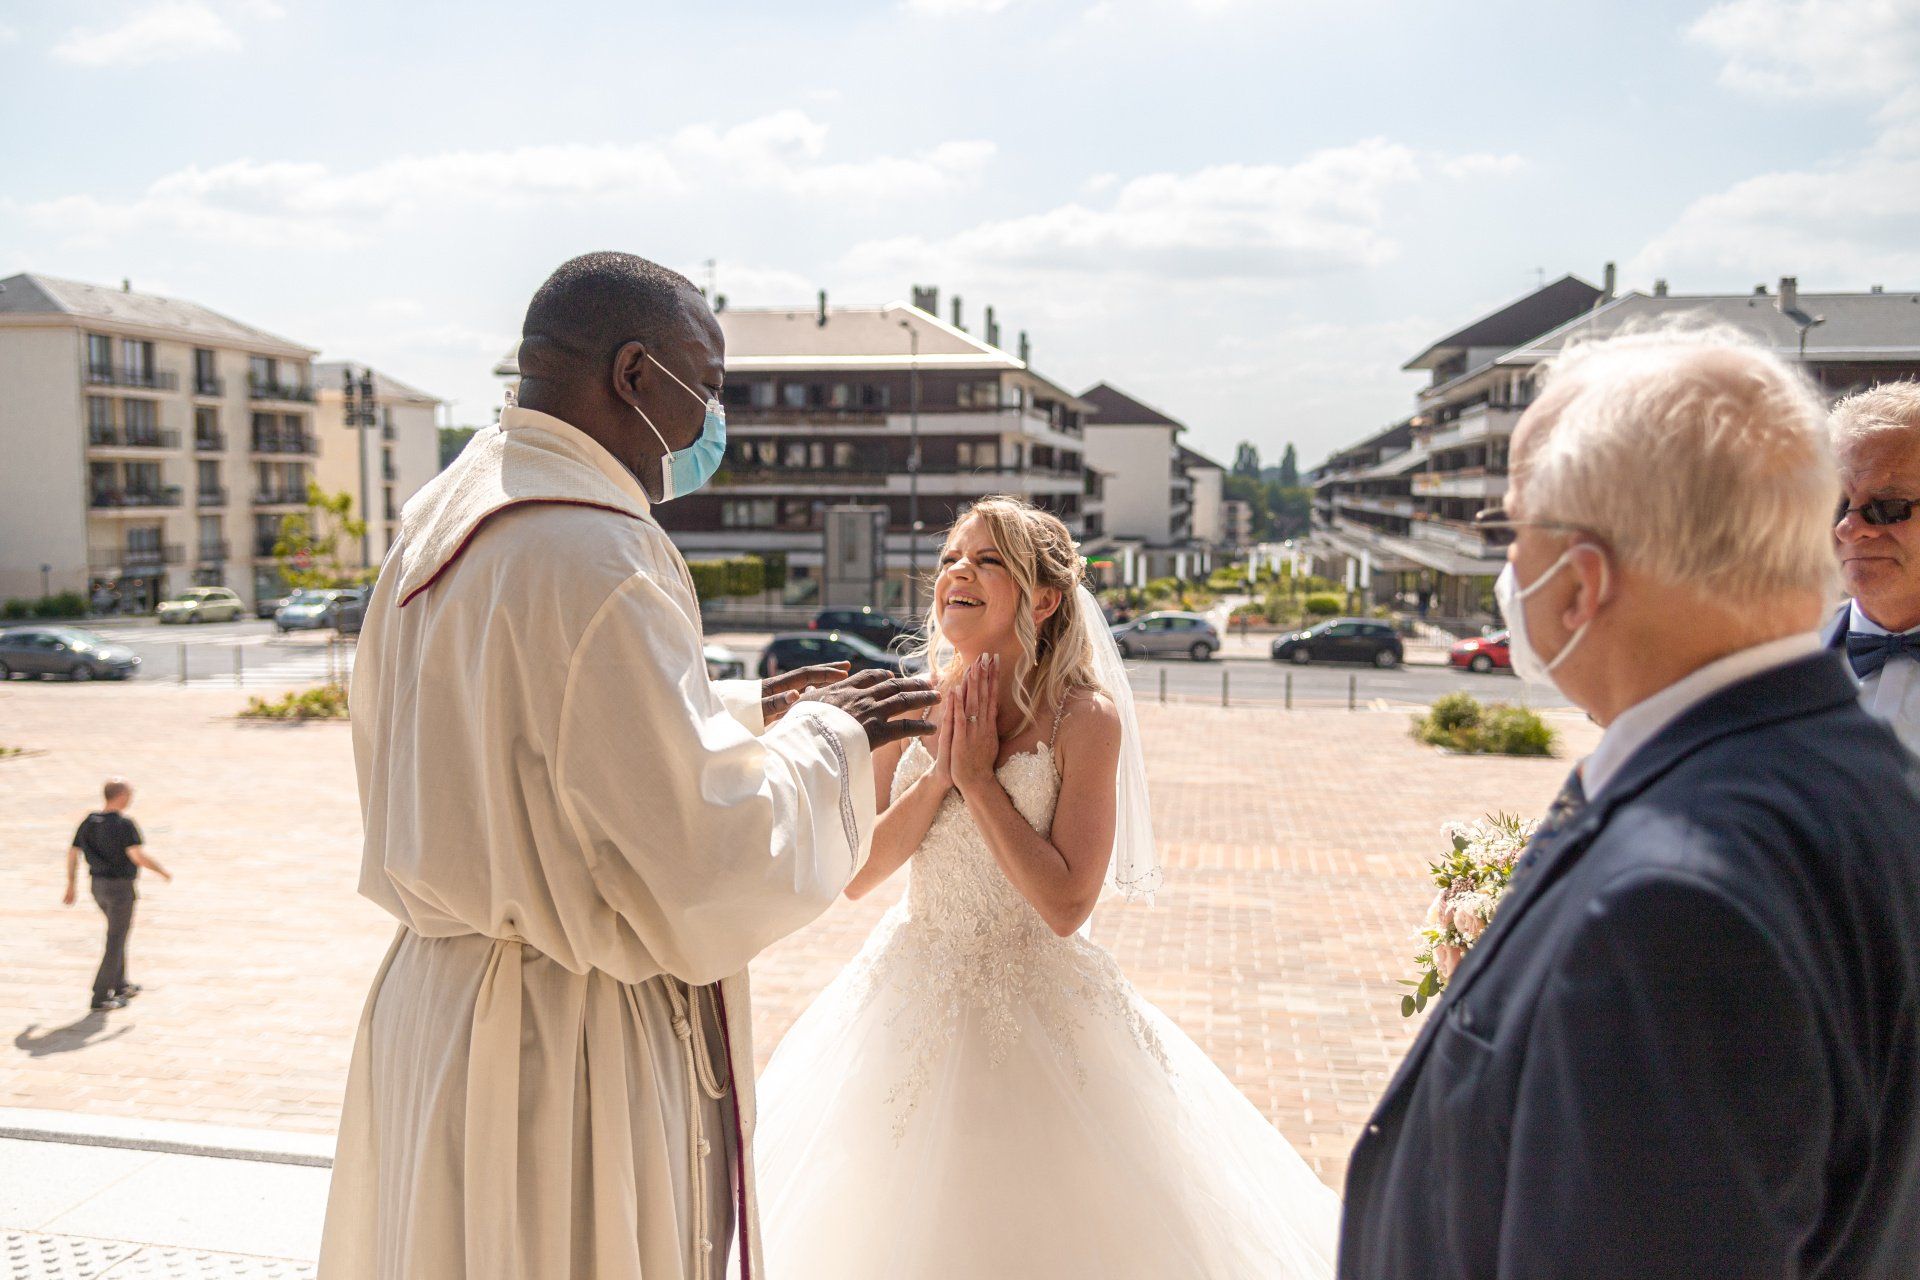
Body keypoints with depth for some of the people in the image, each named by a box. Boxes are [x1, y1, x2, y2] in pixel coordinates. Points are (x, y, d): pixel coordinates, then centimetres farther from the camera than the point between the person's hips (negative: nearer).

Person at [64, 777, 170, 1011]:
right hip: (120, 888, -8)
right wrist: (163, 871, -12)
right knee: (116, 941, 3)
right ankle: (101, 996, 5)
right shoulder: (124, 824, -21)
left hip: (98, 886, 8)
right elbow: (138, 855, -28)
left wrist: (71, 886, 13)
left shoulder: (89, 821, 1)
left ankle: (120, 985, 32)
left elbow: (72, 854, 5)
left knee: (118, 932, 25)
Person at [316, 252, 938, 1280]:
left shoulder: (441, 523, 7)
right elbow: (711, 869, -24)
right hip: (572, 1048, -9)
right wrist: (828, 741, -8)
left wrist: (742, 714, 15)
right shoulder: (592, 557, -24)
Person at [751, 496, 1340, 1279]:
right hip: (915, 1001, 4)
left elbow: (1066, 906, -21)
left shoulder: (1086, 718, -16)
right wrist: (939, 774, -17)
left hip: (1037, 1005, -3)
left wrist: (978, 777, -21)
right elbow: (855, 874, -6)